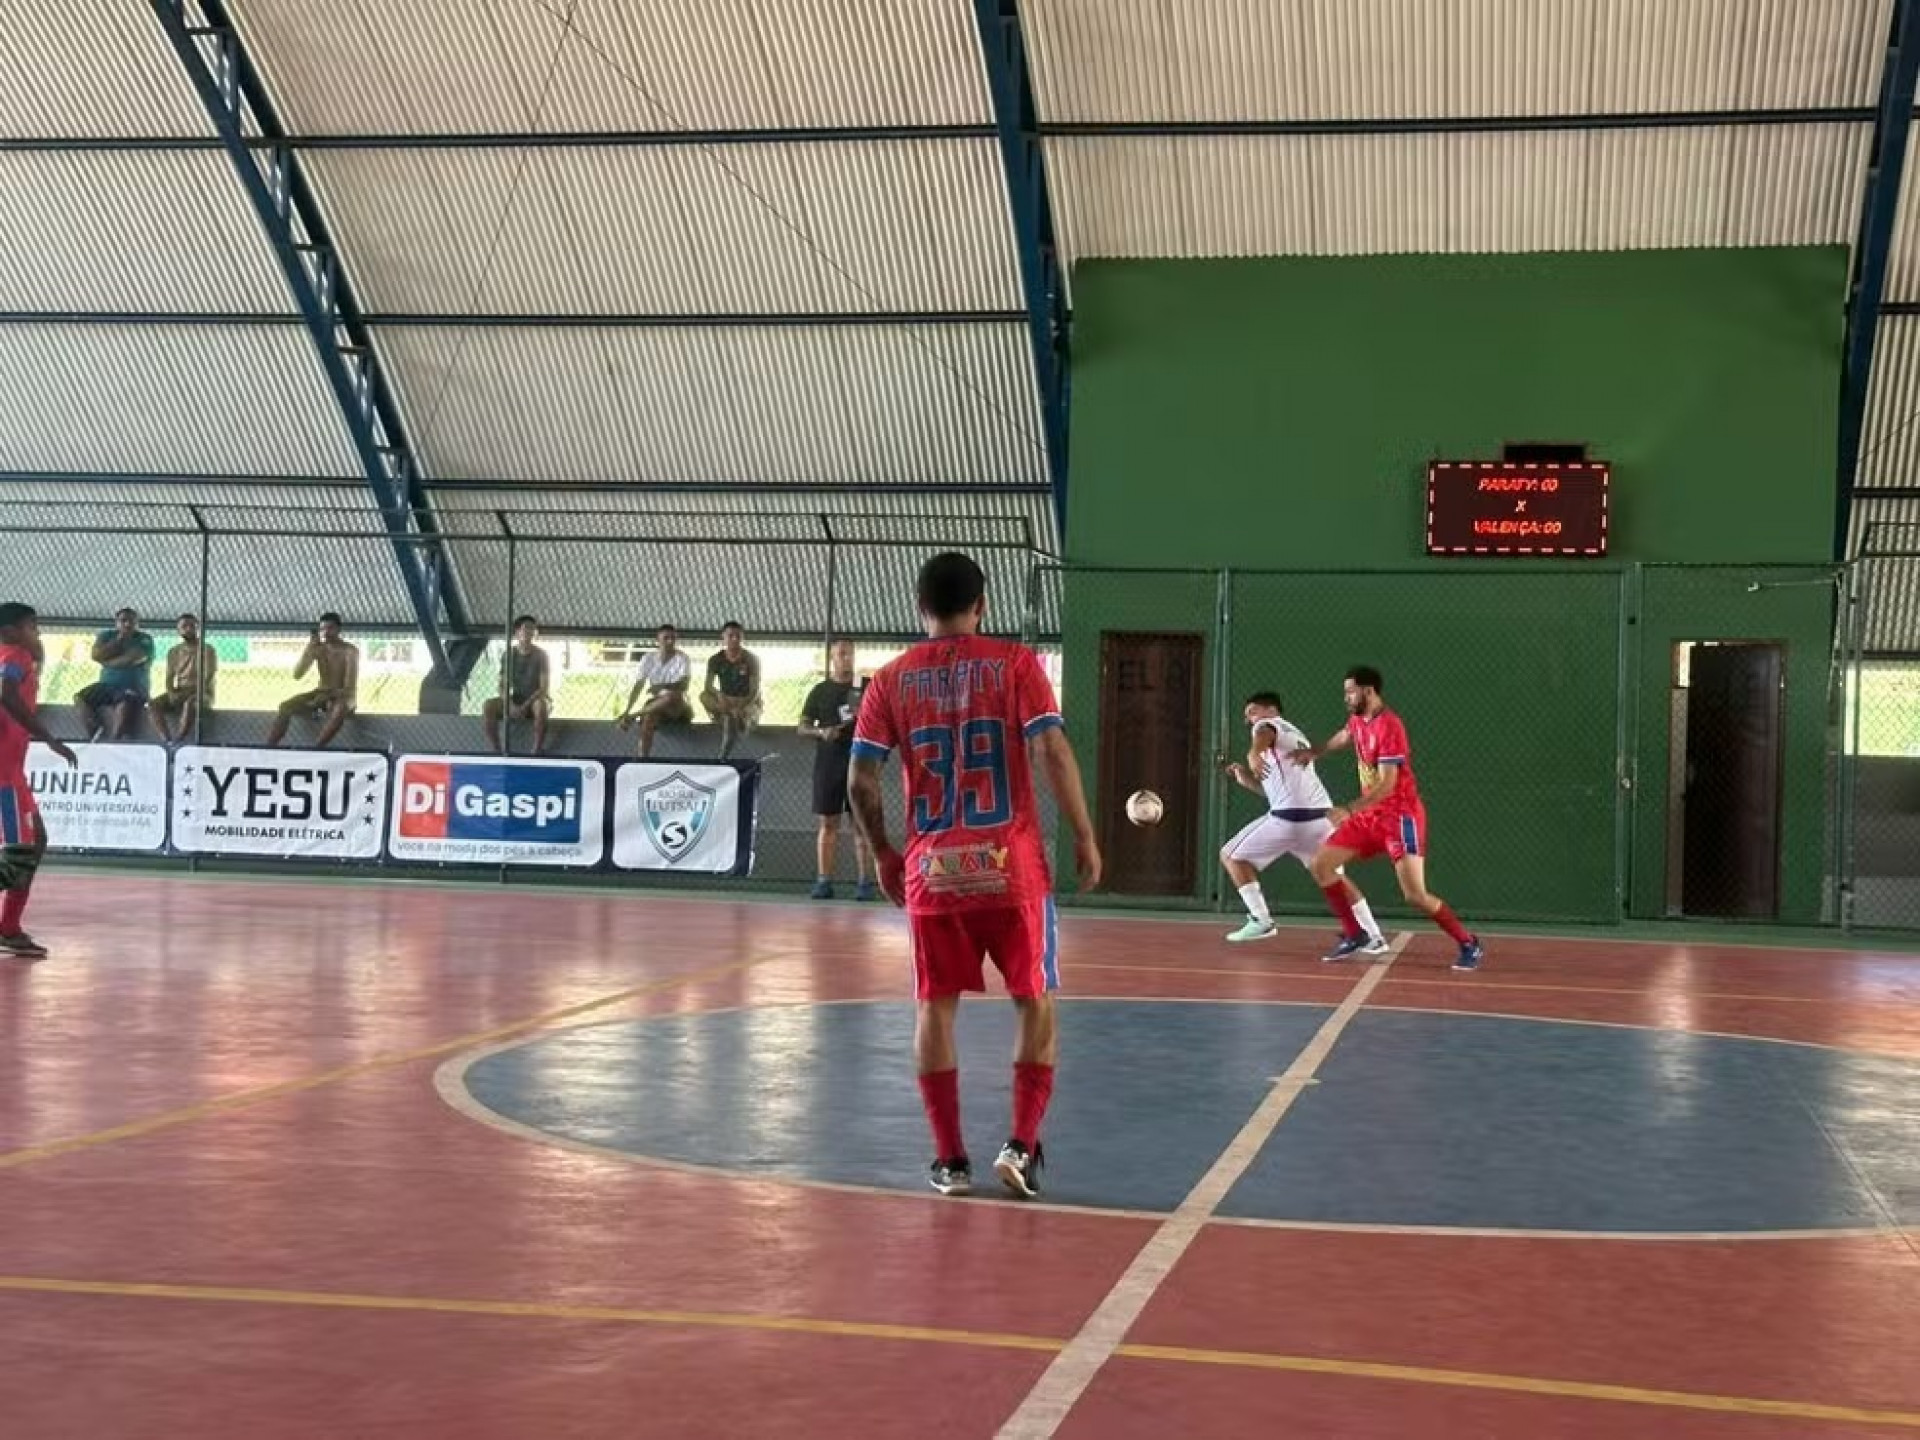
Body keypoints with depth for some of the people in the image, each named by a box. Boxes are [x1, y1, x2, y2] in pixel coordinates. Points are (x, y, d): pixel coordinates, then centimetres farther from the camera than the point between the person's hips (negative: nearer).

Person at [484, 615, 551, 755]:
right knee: (488, 706, -25)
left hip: (535, 700, -3)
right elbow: (503, 686, -2)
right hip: (515, 701, 3)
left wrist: (525, 706, -25)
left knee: (541, 706, -41)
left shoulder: (540, 655, -8)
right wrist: (510, 705, -21)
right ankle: (497, 753, -24)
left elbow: (544, 688, -14)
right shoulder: (509, 654, 0)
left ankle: (536, 753, -34)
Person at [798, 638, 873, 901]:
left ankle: (865, 882, -2)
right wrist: (821, 732, -12)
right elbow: (803, 727, 8)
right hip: (828, 763, 1)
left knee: (862, 823, -3)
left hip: (860, 763, -1)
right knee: (828, 823, 3)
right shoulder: (820, 691, 9)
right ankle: (824, 881, 7)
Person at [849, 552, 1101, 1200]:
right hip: (1011, 867, -1)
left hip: (933, 871, 2)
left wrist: (883, 854, 13)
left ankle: (951, 1159, 10)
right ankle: (1021, 1146, 3)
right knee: (1035, 1003, 11)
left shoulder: (892, 679, 5)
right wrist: (1084, 836, -3)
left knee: (935, 1008, 10)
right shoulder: (1015, 663, 0)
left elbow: (861, 779, 0)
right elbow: (1052, 753, -10)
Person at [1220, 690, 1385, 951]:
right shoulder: (1296, 737, 33)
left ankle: (1260, 920, 2)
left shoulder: (1267, 724, 8)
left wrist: (1254, 753, -42)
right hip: (1321, 813, 8)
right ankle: (1374, 937, 19)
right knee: (1336, 877, 23)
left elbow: (1264, 735, -21)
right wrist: (1247, 780, 27)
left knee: (1231, 855, 7)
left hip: (1290, 817, -8)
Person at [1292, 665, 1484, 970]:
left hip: (1400, 816, -9)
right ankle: (1353, 936, 12)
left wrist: (1349, 810, -34)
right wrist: (1315, 752, 30)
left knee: (1415, 895, -16)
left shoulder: (1389, 727, -21)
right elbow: (1345, 737, 34)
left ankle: (1469, 945, 1)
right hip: (1369, 816, 9)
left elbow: (1386, 784, -27)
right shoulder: (1358, 720, 6)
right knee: (1321, 866, 2)